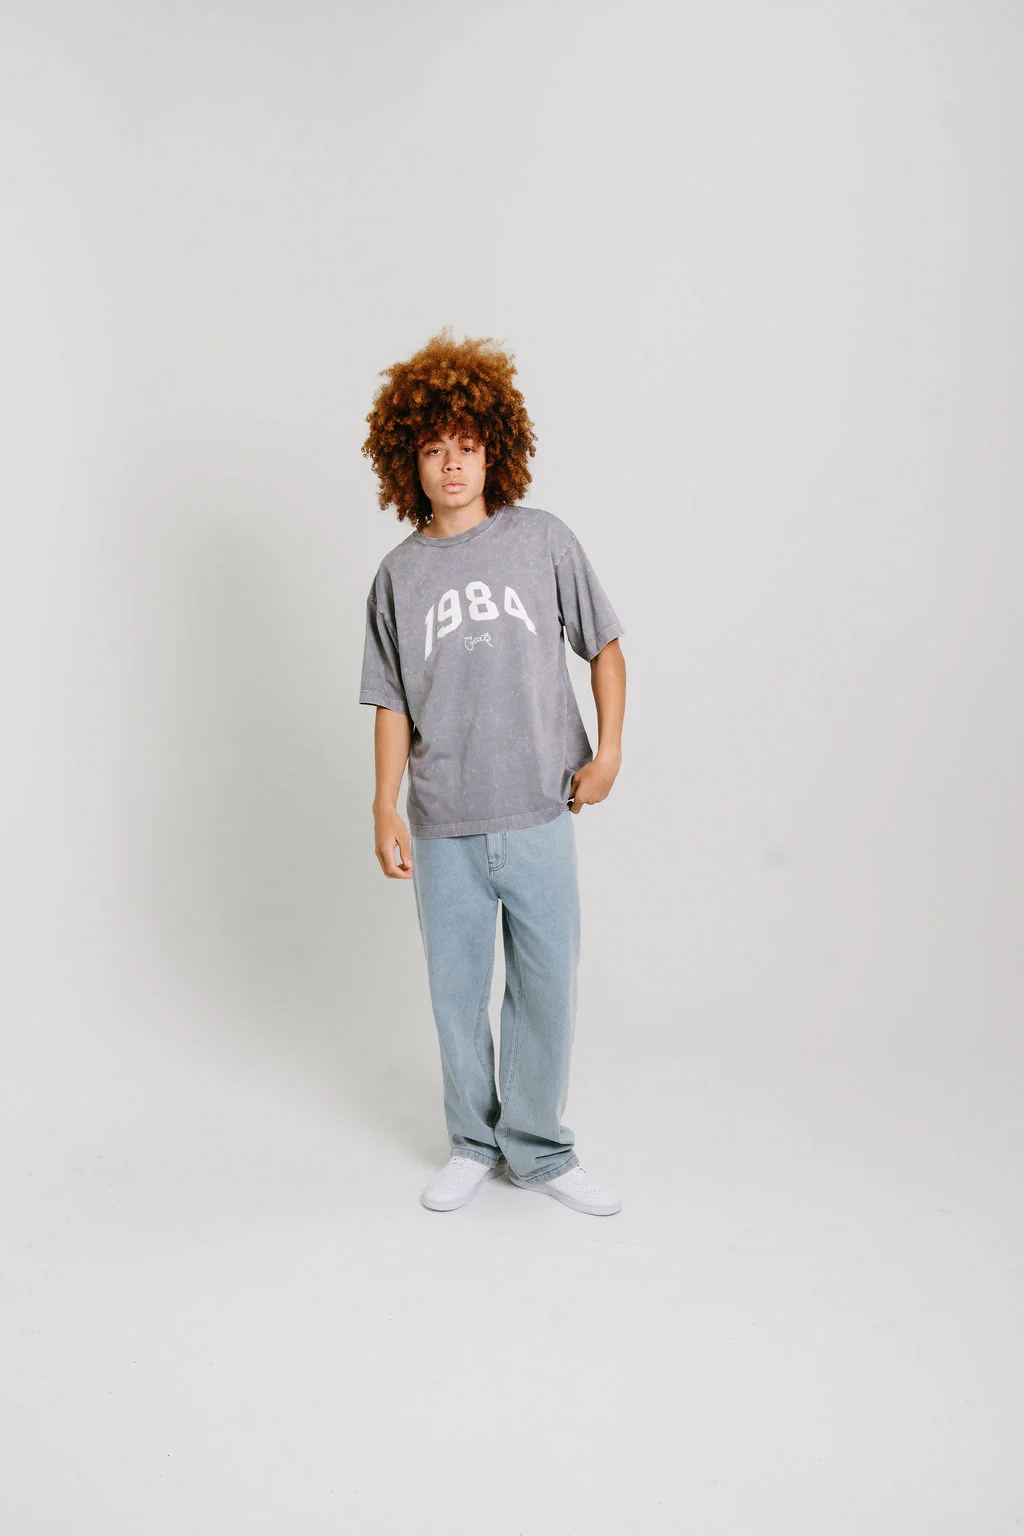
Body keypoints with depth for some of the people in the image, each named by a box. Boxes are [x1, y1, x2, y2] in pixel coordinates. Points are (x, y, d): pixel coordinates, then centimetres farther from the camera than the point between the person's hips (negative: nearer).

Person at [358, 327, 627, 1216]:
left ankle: (539, 1152, 26)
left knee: (546, 989, 6)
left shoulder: (545, 542, 1)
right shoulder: (400, 575, 4)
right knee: (457, 994, 10)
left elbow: (605, 645, 8)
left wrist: (608, 751, -2)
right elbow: (393, 704, 7)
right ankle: (475, 1145, 31)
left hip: (539, 817, -1)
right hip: (445, 828, 1)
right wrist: (386, 810, 1)